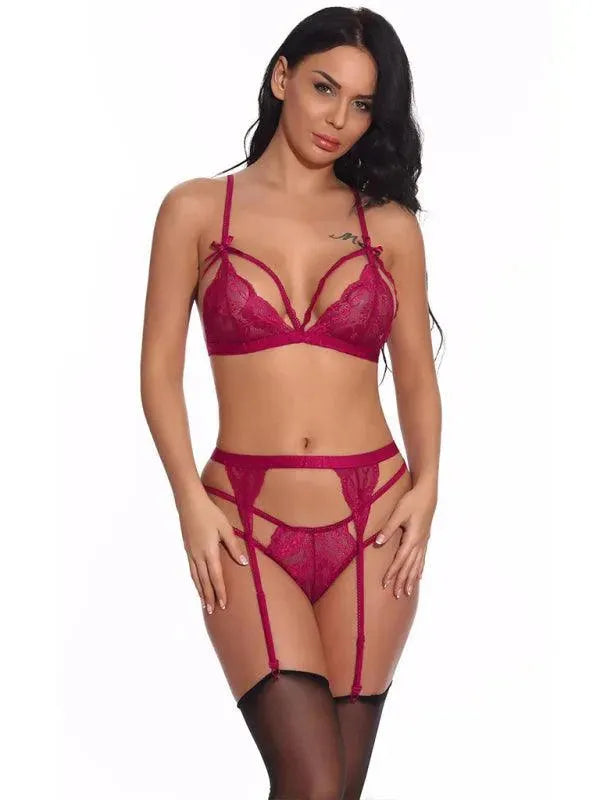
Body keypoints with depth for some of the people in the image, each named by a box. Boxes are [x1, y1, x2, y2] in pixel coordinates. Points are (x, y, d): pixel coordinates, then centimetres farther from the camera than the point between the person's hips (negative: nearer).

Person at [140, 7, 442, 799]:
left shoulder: (389, 223, 8)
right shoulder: (197, 209, 5)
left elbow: (417, 375, 11)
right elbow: (161, 368, 2)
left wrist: (425, 487, -5)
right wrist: (192, 502, -9)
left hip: (371, 520, 2)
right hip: (247, 521, -2)